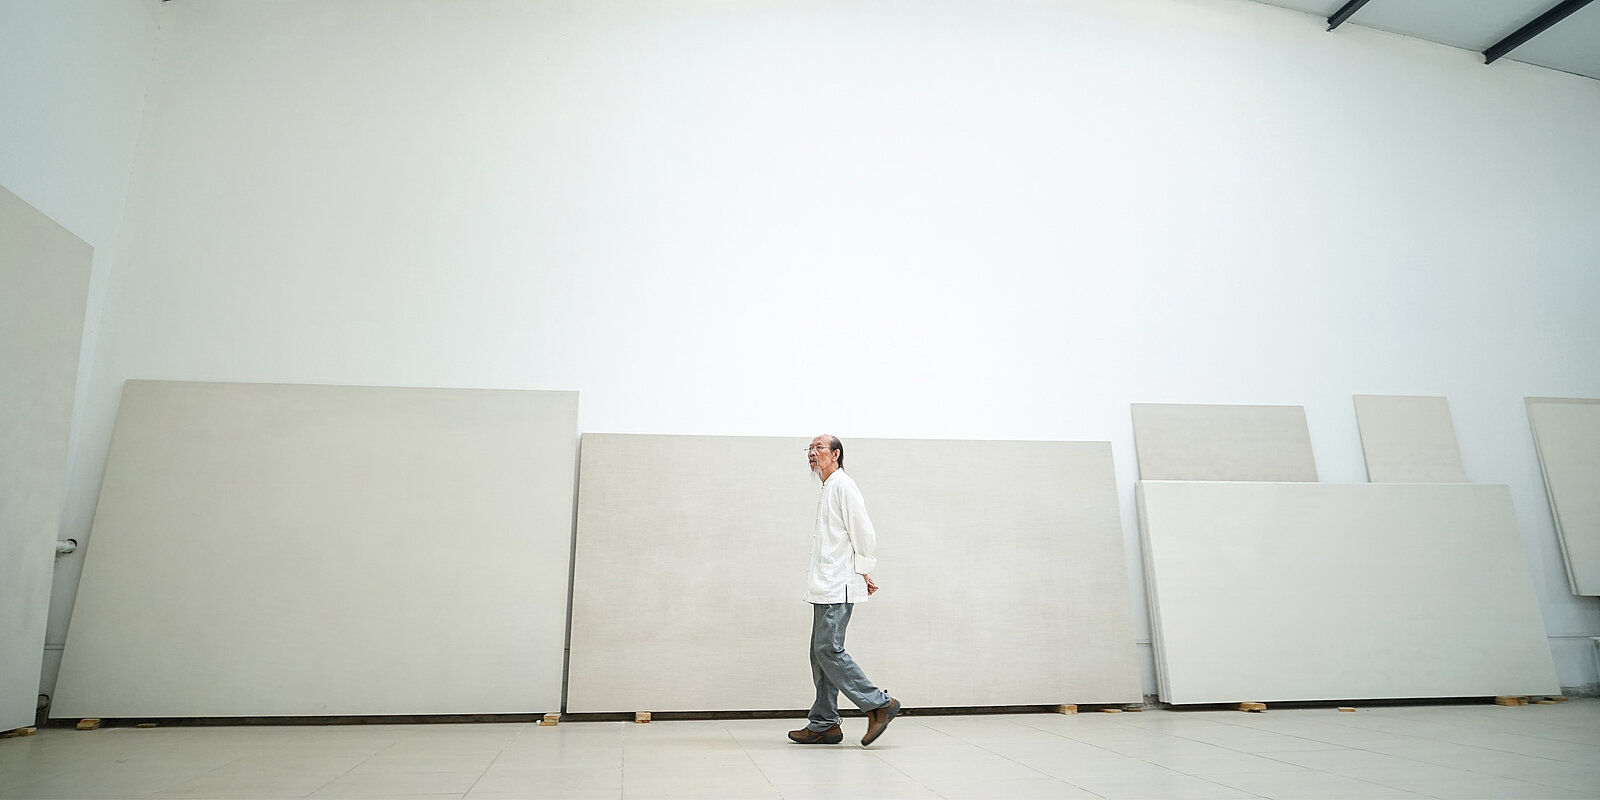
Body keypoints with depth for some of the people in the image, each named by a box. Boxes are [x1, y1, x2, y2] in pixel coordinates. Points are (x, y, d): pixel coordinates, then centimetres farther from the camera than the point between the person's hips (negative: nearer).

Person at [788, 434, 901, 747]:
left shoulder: (843, 485, -9)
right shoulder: (827, 490, 21)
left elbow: (863, 532, -14)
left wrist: (863, 573, -7)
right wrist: (861, 573, 18)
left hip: (837, 586, -10)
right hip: (826, 587, 10)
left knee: (828, 650, -11)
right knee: (820, 653, 9)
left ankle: (879, 704, -4)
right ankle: (823, 725, 15)